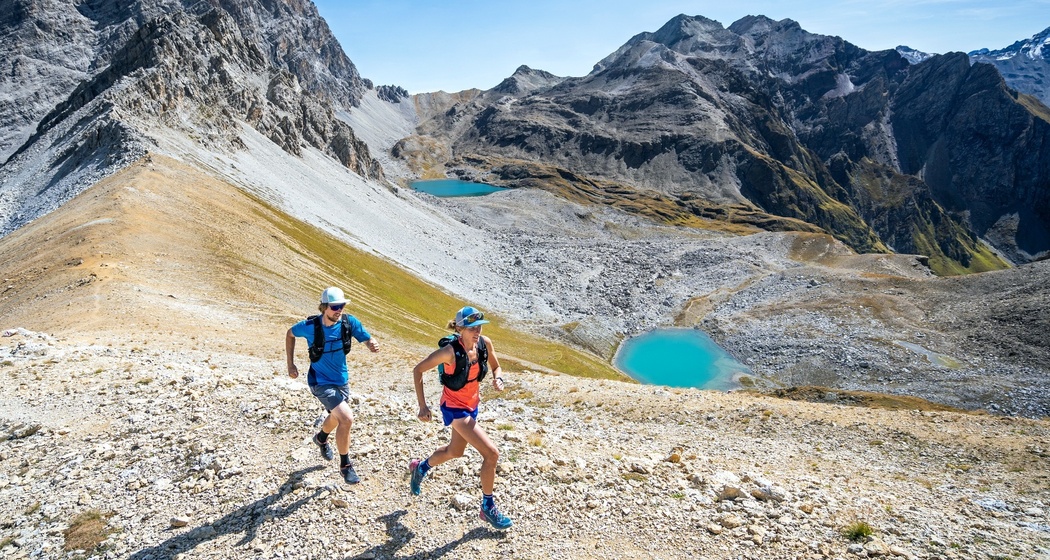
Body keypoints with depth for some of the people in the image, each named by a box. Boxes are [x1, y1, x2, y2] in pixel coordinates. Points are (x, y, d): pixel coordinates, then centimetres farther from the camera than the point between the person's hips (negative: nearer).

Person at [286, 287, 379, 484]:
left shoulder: (349, 322, -16)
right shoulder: (309, 326, -20)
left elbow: (368, 340, -15)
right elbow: (290, 334, 0)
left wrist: (373, 345, -40)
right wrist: (290, 364, -1)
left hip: (342, 380, 5)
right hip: (321, 383, -5)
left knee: (336, 418, 28)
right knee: (346, 418, -21)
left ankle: (321, 438, 64)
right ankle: (345, 466, -2)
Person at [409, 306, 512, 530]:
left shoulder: (485, 343, -12)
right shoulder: (450, 351, -28)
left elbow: (495, 366, 6)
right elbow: (418, 370, -19)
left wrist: (498, 379, -17)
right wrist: (422, 405, -20)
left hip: (472, 405, 7)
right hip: (454, 408, -7)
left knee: (455, 451, 28)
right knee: (491, 453, -14)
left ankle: (420, 467, 56)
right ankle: (488, 508, 6)